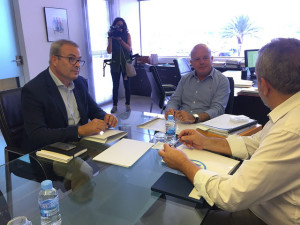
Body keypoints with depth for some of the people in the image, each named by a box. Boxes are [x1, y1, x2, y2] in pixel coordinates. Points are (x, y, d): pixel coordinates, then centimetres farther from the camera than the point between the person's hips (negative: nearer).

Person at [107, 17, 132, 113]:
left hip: (126, 63, -1)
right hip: (115, 64, 1)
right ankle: (114, 105, 12)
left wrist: (119, 39, -17)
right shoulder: (111, 36, 3)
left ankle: (127, 105, 15)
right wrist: (110, 38, -13)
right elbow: (109, 51, -7)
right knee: (115, 85, 4)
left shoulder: (127, 35, 2)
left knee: (127, 85, 3)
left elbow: (129, 49, -9)